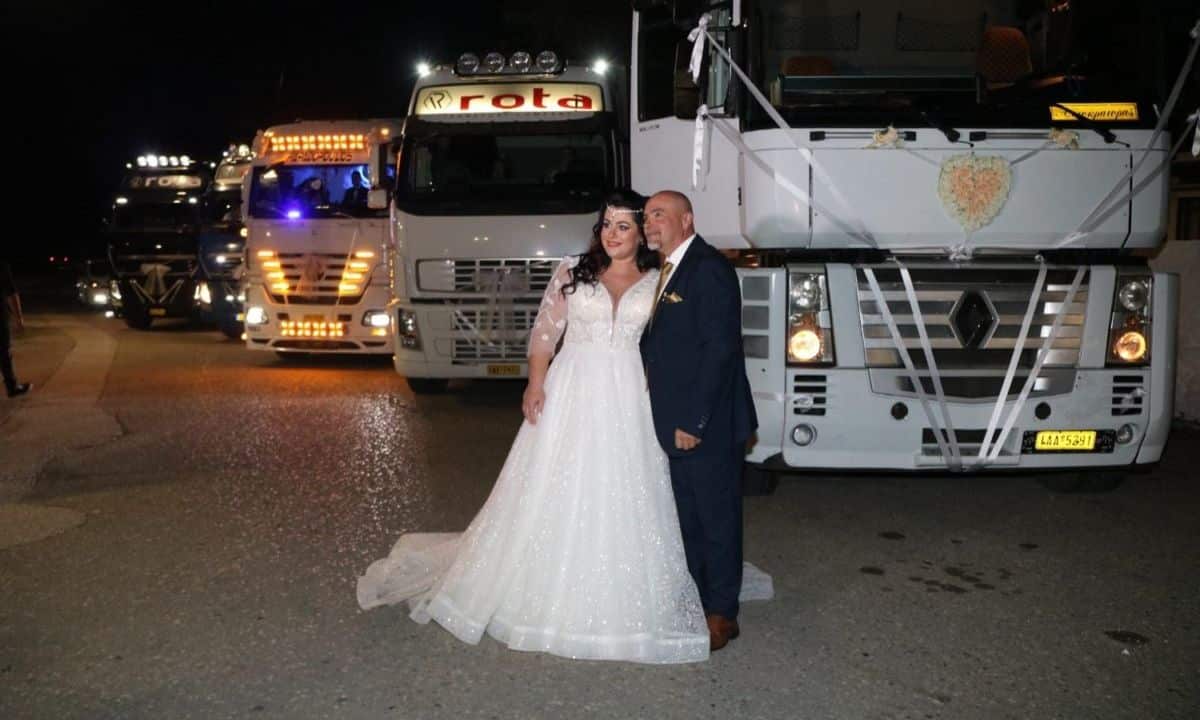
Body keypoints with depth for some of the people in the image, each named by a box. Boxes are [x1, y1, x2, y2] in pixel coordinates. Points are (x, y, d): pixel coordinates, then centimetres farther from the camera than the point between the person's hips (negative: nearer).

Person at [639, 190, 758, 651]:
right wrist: (671, 419, 6)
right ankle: (696, 602, 32)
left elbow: (720, 349, -21)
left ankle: (721, 615, 19)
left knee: (717, 517, 5)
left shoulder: (709, 269, -16)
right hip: (677, 421, 9)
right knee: (688, 517, 18)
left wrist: (693, 421, -21)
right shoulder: (669, 271, 13)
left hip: (708, 423, -9)